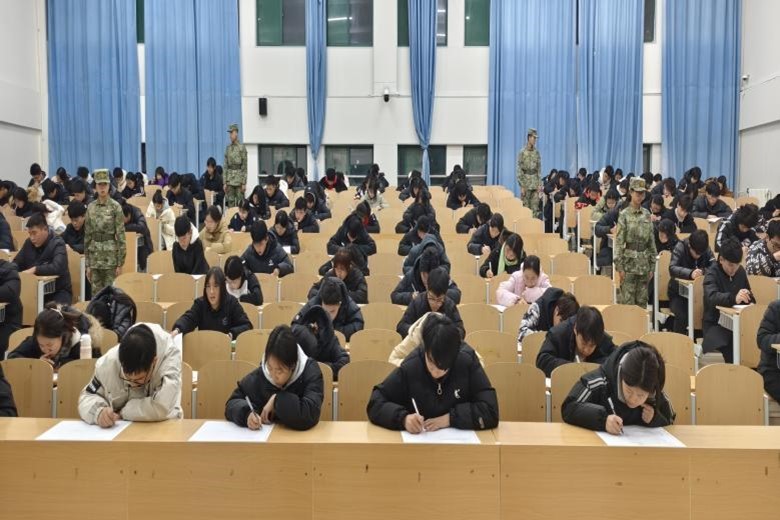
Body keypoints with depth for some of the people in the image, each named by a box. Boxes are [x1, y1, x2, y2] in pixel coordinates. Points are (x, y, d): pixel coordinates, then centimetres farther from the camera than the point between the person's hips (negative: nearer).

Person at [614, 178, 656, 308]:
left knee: (642, 302, 9)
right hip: (629, 262, -4)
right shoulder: (624, 215, -6)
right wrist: (619, 267, -13)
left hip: (644, 262, 4)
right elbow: (618, 242, -9)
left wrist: (652, 266, 8)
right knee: (627, 302, -2)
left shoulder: (647, 214, 7)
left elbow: (651, 241, 11)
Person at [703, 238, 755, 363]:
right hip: (715, 324, -5)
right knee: (732, 350, -34)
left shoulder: (741, 271, 10)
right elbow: (712, 297, -29)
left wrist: (751, 303, -1)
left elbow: (750, 296, 24)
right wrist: (733, 298, -48)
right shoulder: (712, 273, -8)